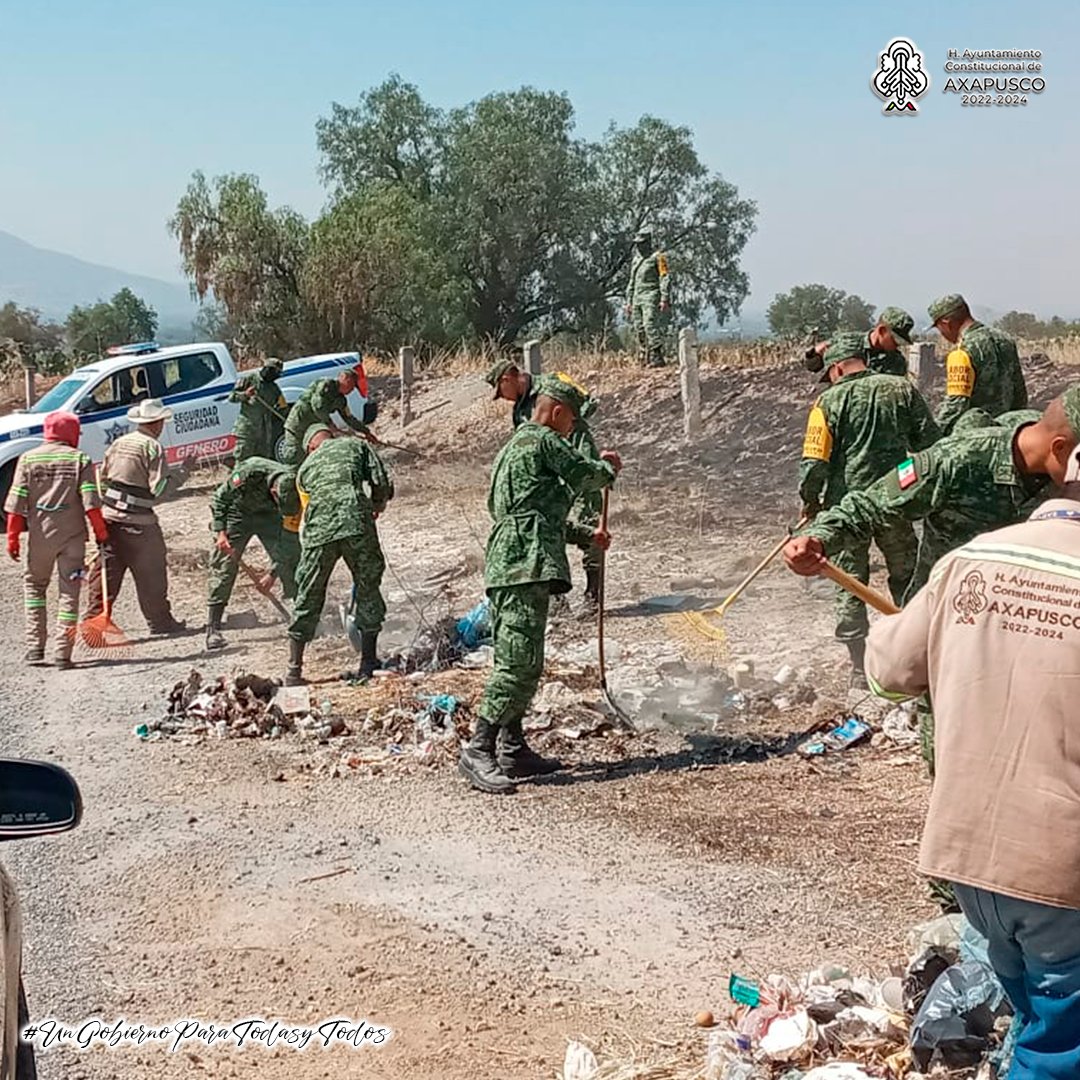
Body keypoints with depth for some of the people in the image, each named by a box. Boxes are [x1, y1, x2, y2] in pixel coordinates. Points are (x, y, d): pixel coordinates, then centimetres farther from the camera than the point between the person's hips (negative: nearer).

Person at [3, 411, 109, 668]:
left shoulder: (28, 459, 3)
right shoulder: (80, 459, -2)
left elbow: (16, 504, -1)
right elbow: (91, 502, -8)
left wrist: (13, 537, 3)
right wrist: (101, 533, 0)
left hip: (40, 535, 1)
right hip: (73, 535, -1)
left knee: (34, 586, 18)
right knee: (69, 592, 5)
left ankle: (35, 647, 12)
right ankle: (62, 653, 2)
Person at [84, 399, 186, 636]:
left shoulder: (119, 443, 9)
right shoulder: (152, 447, -11)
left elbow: (103, 478, 13)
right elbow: (158, 487, -15)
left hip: (109, 516, 6)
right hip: (137, 521, -6)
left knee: (107, 569, 13)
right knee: (151, 573, 6)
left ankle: (94, 617, 13)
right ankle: (160, 622, 15)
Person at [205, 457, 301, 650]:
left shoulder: (294, 487, -25)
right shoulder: (248, 474, -37)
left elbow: (288, 532, -15)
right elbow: (218, 499, -19)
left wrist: (273, 574, -14)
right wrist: (220, 532, -28)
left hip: (268, 515, 3)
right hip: (238, 513, -3)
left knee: (292, 559, -9)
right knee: (224, 567, -9)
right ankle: (213, 629, -6)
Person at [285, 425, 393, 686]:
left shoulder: (306, 467, 27)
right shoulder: (357, 445, 20)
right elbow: (382, 483, 8)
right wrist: (377, 504, 28)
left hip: (318, 530, 2)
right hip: (356, 523, -2)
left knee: (308, 599, 12)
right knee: (368, 591, 15)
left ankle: (294, 670, 17)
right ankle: (368, 663, 17)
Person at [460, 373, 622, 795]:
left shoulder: (513, 446, 29)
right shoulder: (543, 440, -2)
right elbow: (583, 475, 3)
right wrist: (609, 467, 25)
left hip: (508, 568, 11)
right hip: (525, 565, -11)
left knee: (519, 664, 13)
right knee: (519, 663, -14)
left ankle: (513, 750, 16)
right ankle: (477, 752, -18)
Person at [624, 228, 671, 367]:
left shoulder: (657, 257, -2)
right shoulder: (635, 260, 21)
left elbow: (665, 279, -8)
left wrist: (665, 299, -17)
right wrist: (629, 302, 21)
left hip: (651, 298, -8)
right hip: (637, 299, 8)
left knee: (650, 326, -18)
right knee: (639, 330, 3)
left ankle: (657, 358, -21)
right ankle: (644, 358, 6)